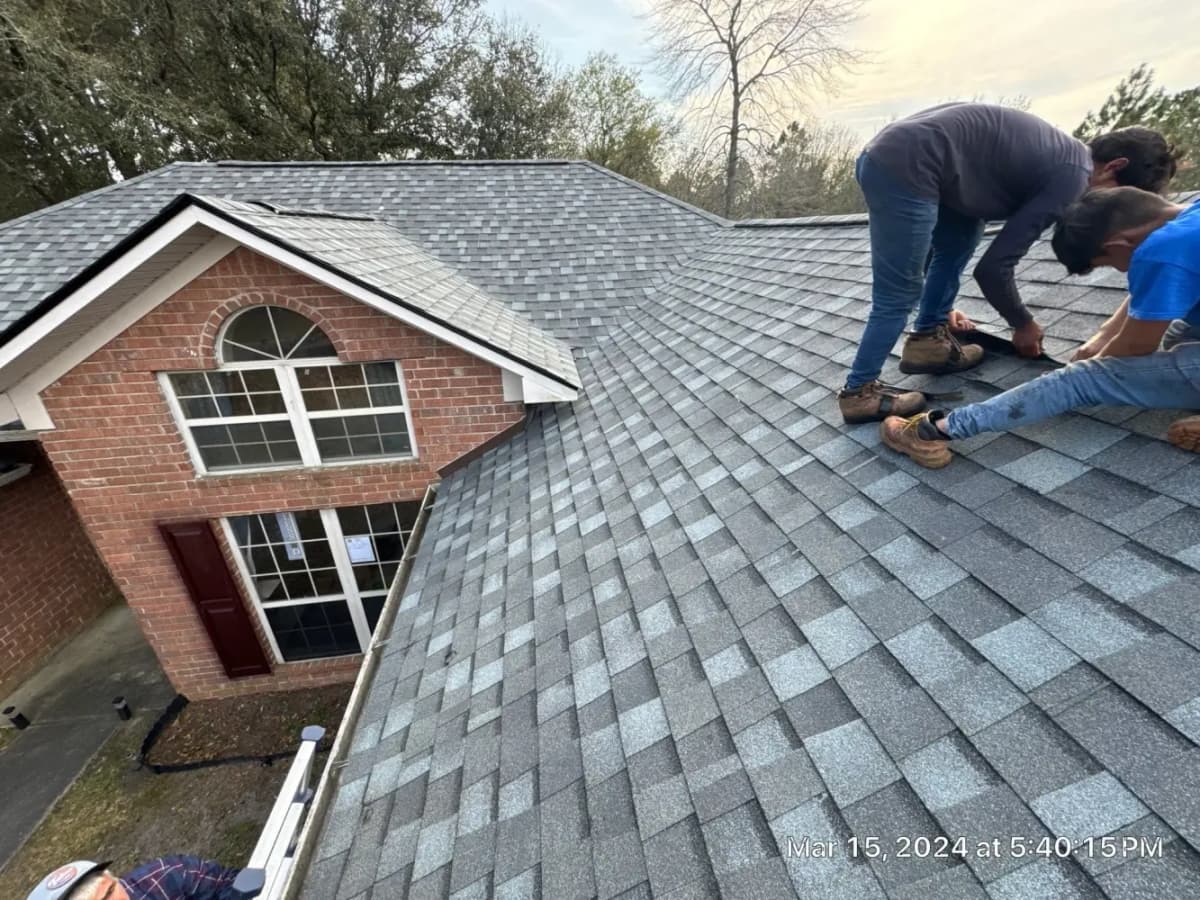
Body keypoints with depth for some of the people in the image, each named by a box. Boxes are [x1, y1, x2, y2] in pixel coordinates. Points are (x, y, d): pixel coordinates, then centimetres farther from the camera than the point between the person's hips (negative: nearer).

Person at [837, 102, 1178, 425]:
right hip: (905, 167, -10)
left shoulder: (1058, 152, 25)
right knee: (900, 295, -2)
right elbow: (994, 266, -7)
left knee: (964, 234, 25)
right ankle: (859, 392, 5)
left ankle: (929, 338, 23)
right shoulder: (1072, 177, -3)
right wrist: (1024, 325, 9)